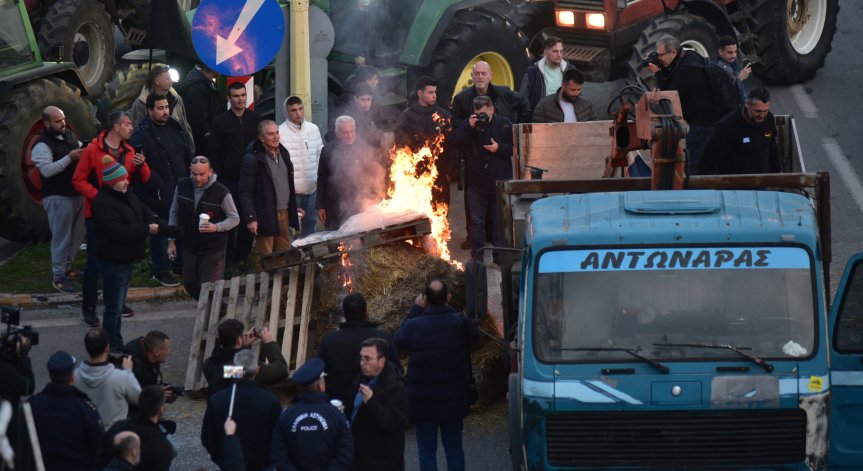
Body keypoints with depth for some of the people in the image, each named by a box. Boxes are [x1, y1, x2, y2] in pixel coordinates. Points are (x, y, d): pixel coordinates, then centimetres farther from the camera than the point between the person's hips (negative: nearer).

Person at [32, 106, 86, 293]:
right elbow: (46, 170, -25)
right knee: (61, 237, -4)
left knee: (77, 235, 16)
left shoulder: (68, 134, 8)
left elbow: (81, 150, 20)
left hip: (76, 193, 8)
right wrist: (69, 158, -28)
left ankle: (67, 267, 32)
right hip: (58, 197, -8)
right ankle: (58, 277, 3)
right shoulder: (43, 145, -16)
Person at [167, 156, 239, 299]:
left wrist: (216, 227, -26)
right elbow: (174, 213, 8)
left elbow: (234, 219, -7)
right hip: (189, 247, 5)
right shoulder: (182, 186, -5)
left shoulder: (221, 192, -17)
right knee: (189, 284, 12)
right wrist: (171, 241, 8)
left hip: (213, 248, -5)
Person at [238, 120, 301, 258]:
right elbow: (245, 192, -14)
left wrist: (294, 207, 18)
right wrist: (251, 219, -19)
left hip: (284, 214, 7)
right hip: (265, 217, -7)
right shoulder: (252, 159, -13)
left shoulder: (283, 153, 11)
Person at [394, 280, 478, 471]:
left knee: (427, 450, 5)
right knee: (454, 448, 12)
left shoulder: (414, 325, -14)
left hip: (423, 402, -1)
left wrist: (415, 309, 11)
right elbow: (473, 336, 12)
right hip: (453, 400, 1)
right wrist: (448, 308, 14)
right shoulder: (460, 323, -11)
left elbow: (399, 339, 7)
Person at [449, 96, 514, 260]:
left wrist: (499, 148, -16)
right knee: (477, 222, 5)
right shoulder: (468, 125, 3)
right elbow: (456, 143, -9)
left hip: (500, 180, -2)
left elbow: (514, 148, 0)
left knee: (499, 221, 5)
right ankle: (477, 257, 9)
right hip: (476, 181, 2)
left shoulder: (504, 125, -2)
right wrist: (469, 127, -19)